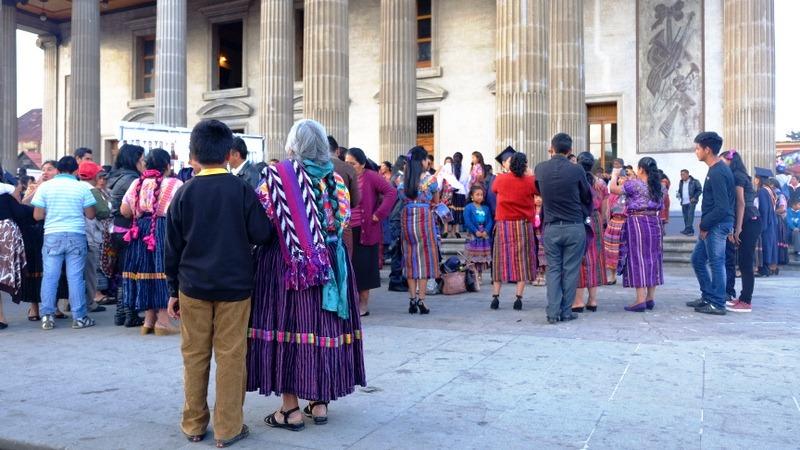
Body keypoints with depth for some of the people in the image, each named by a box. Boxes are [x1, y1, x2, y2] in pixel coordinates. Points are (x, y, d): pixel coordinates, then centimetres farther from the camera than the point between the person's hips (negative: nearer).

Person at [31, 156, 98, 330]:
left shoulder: (45, 187, 2)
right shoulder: (82, 187, 0)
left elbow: (37, 215, 0)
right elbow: (90, 215, 1)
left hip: (52, 236, 1)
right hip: (76, 235, -1)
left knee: (49, 276, 6)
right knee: (75, 277, 1)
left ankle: (47, 316, 7)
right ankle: (79, 317, 4)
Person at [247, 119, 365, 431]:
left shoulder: (276, 176, -6)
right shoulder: (334, 179, 3)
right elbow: (343, 220, 5)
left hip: (285, 262, -3)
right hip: (328, 262, 4)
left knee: (287, 325, 3)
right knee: (322, 324, 10)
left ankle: (290, 409, 7)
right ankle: (320, 402, 19)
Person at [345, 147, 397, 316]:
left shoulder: (371, 177, -6)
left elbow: (391, 192, -13)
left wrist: (379, 214, -16)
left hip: (365, 230, -4)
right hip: (346, 230, 4)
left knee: (363, 265, 2)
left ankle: (363, 303, 13)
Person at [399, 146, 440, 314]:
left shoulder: (401, 179, 4)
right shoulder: (430, 179, -5)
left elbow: (402, 198, 11)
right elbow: (436, 201, 7)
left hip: (406, 217, 4)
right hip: (424, 217, -3)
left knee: (410, 257, 10)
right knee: (425, 256, 4)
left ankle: (412, 300, 10)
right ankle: (421, 300, 2)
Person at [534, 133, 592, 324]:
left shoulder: (540, 169, -1)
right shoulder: (576, 170, -9)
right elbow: (587, 197, 5)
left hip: (551, 227, 2)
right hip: (575, 227, -2)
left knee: (553, 270, 9)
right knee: (571, 270, 6)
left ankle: (553, 312, 4)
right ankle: (566, 312, 10)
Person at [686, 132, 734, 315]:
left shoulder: (717, 173, -19)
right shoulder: (718, 169, 12)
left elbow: (722, 207, -24)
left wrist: (704, 225, -13)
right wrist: (705, 223, 13)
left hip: (716, 226, -10)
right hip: (712, 225, 10)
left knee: (716, 263, -1)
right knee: (697, 259, 17)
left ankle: (717, 304, 9)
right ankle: (707, 296, 26)